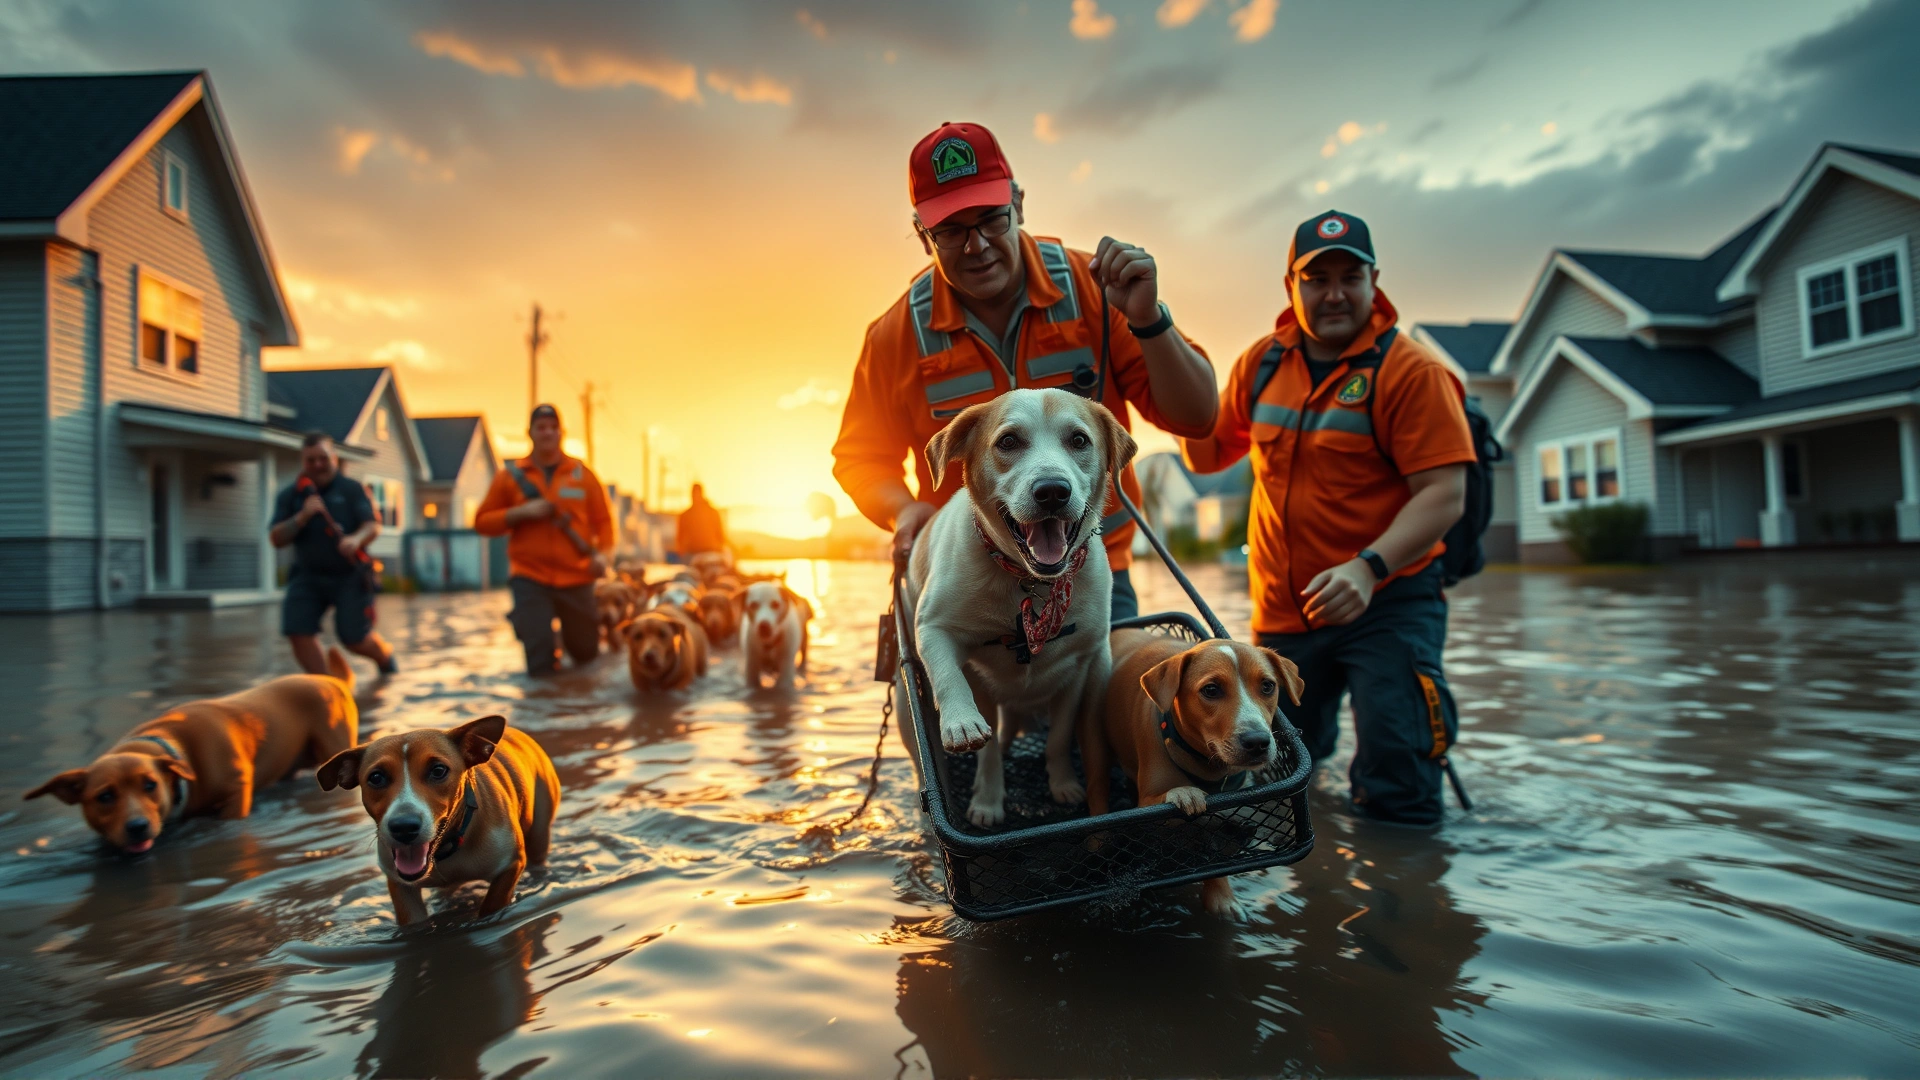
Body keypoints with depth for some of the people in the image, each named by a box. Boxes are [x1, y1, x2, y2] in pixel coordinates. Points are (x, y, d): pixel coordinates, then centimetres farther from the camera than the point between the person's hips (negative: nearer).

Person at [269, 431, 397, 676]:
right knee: (298, 632, -11)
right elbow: (276, 539, -4)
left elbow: (373, 525, -13)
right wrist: (302, 516, -21)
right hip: (308, 576, 3)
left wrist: (357, 539, -36)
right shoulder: (289, 496, 4)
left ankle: (385, 654, 31)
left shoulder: (352, 488, -3)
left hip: (350, 575, -3)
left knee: (355, 639, -3)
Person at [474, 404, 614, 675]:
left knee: (586, 653, 11)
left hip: (576, 579, 2)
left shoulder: (582, 473, 3)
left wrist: (601, 553, -12)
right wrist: (522, 512, -13)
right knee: (542, 667, -6)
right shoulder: (510, 476, 2)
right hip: (529, 579, -1)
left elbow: (602, 520, 6)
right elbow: (482, 522, 3)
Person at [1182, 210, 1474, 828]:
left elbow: (1443, 493, -16)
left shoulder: (1410, 371, -10)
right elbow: (1207, 456, 14)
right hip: (1283, 611, 5)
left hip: (1387, 605, -4)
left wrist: (1369, 567, -30)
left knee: (1393, 793, -9)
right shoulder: (1262, 363, 6)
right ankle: (1320, 724, 44)